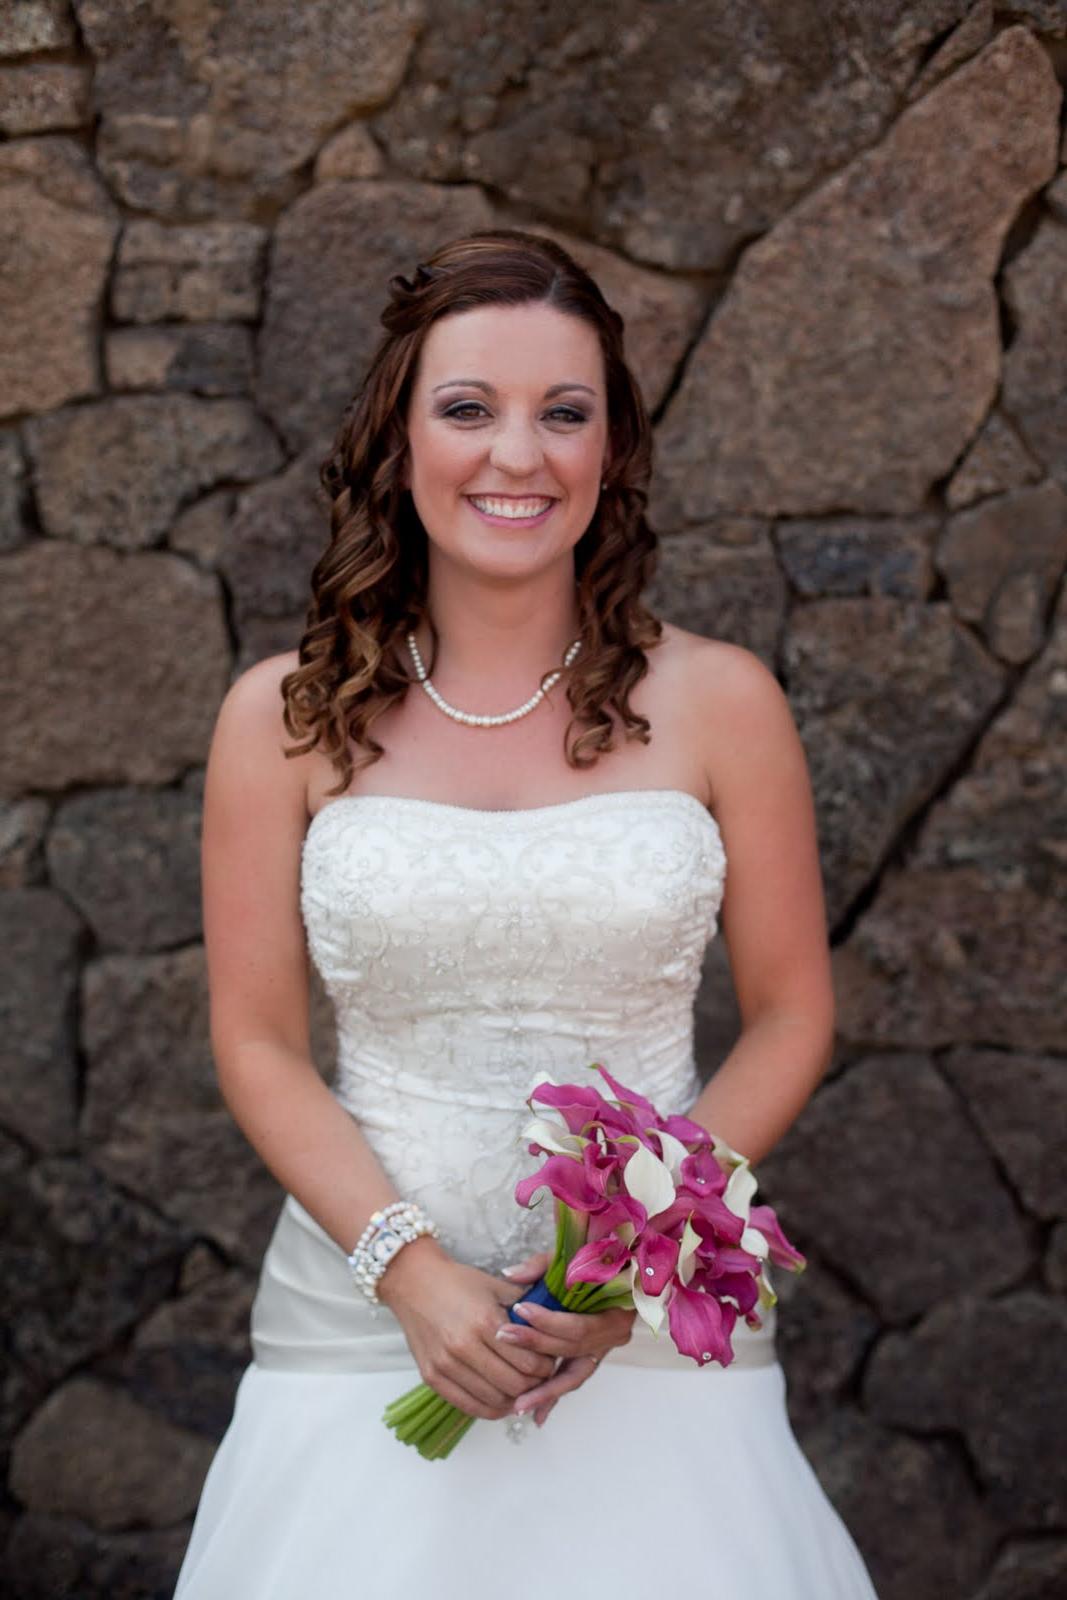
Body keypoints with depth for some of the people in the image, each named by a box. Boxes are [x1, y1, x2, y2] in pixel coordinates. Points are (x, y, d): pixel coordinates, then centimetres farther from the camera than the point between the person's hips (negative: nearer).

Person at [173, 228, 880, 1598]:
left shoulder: (717, 703, 0)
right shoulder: (283, 718, 0)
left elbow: (790, 1020, 3)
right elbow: (258, 1041, 2)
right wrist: (413, 1269, -11)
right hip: (365, 1319, 0)